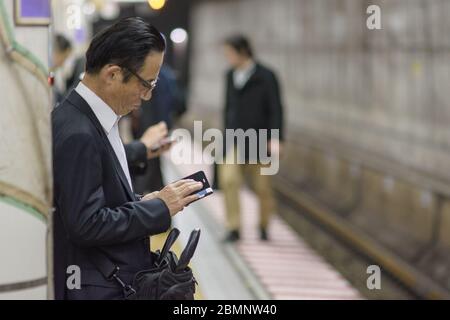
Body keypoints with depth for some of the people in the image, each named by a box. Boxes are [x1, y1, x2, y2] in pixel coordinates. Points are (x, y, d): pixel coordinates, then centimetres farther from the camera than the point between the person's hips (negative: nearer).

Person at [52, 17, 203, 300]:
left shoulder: (89, 120, 8)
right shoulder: (77, 135, -22)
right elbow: (86, 225, -23)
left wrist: (145, 202, 2)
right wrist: (158, 208, -15)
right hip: (98, 288, -9)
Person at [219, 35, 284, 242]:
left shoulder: (266, 77, -7)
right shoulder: (231, 75, 10)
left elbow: (276, 109, -8)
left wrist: (276, 139, -16)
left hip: (257, 141, -4)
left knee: (262, 186, 4)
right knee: (228, 179, -13)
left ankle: (264, 227, 23)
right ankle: (233, 228, -9)